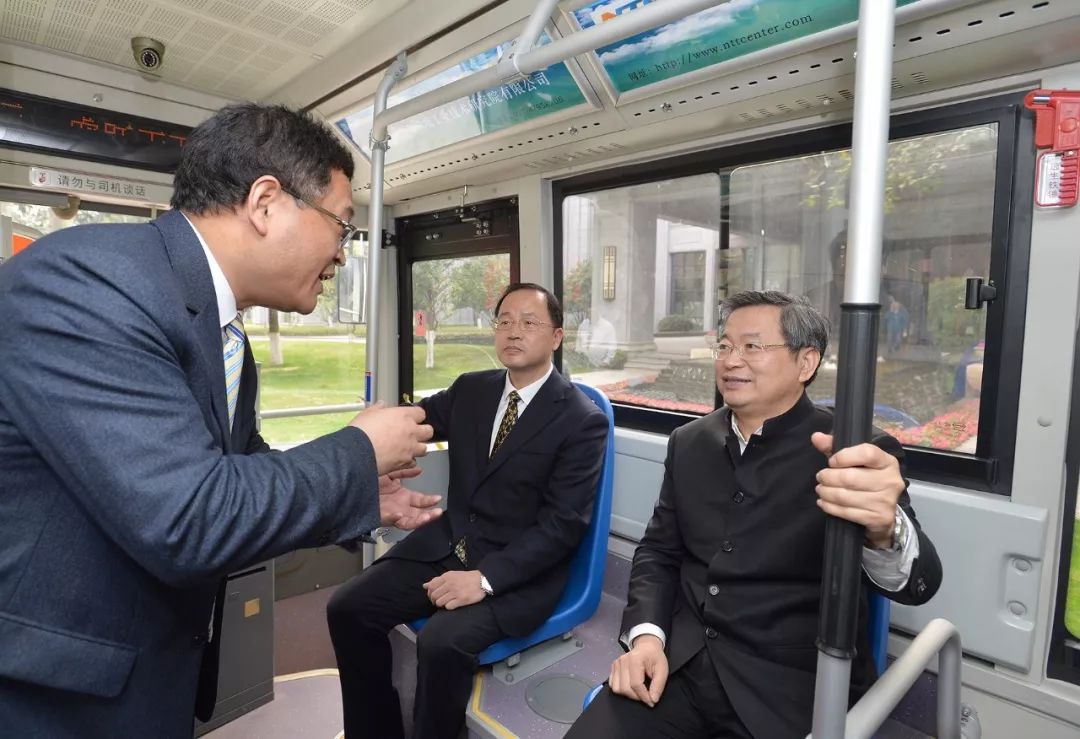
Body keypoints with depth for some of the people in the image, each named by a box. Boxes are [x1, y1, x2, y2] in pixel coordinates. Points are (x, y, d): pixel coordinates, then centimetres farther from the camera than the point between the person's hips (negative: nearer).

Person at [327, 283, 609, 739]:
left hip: (519, 570, -5)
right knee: (348, 608, -5)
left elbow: (563, 524, -15)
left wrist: (484, 578, -23)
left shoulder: (583, 419, -11)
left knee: (443, 641, -28)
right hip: (447, 544, 6)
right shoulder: (470, 390, 7)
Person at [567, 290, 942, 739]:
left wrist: (883, 530, -39)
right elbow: (658, 550, 9)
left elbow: (918, 585, -17)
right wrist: (645, 635, -8)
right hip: (680, 664, 3)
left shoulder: (860, 453, -7)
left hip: (792, 689, -2)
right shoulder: (689, 442, 5)